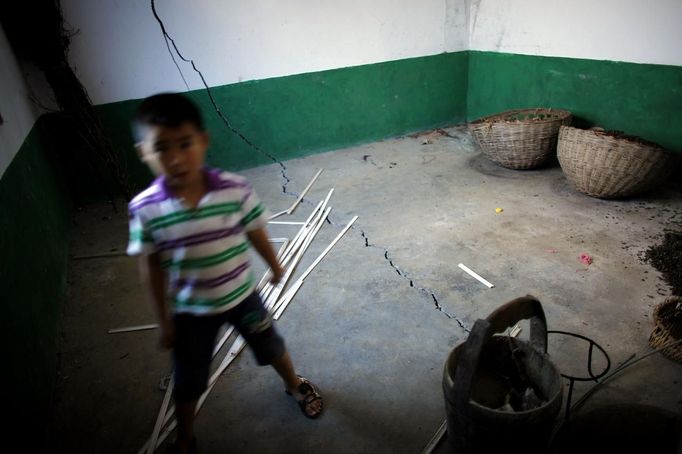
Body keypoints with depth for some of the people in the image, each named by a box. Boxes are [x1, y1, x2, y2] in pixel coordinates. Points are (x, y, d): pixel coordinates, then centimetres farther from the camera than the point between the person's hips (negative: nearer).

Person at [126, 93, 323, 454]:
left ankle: (295, 385, 58)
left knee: (271, 347, 24)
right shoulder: (144, 209, -22)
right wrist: (164, 320, -2)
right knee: (188, 380, 19)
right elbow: (151, 268, -10)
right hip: (190, 310, 0)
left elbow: (256, 233, -7)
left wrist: (275, 267, 10)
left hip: (241, 295, 1)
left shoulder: (236, 189, -24)